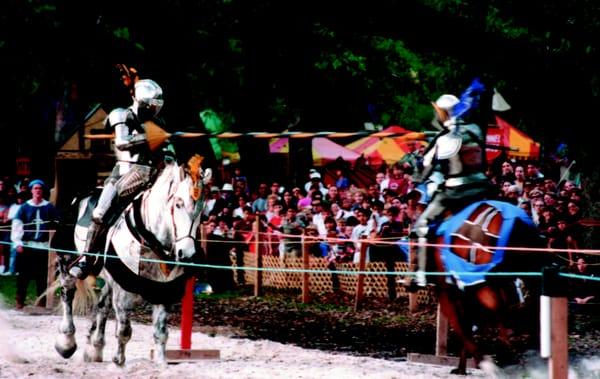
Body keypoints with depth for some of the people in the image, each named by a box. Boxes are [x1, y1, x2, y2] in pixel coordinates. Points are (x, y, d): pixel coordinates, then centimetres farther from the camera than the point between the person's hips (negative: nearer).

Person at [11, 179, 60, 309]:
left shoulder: (49, 207, 6)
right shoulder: (25, 207, 5)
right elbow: (16, 225, 2)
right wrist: (17, 243, -7)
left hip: (43, 246, 0)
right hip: (26, 245, 0)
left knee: (42, 276, 3)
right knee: (24, 275, 1)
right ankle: (20, 300, 7)